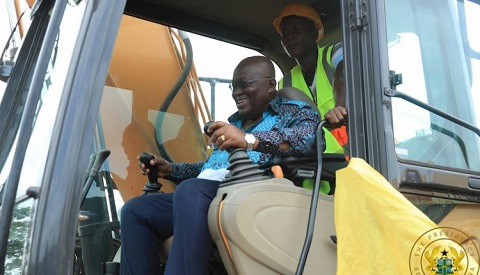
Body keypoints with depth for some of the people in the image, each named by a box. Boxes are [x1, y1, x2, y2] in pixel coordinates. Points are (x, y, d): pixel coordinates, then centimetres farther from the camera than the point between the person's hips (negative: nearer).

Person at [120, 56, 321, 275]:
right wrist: (171, 170, 24)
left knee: (190, 191, -36)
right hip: (206, 195, 8)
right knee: (136, 210, -6)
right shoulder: (233, 122, 31)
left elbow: (312, 136, -16)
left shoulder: (292, 111, 8)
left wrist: (250, 140, -26)